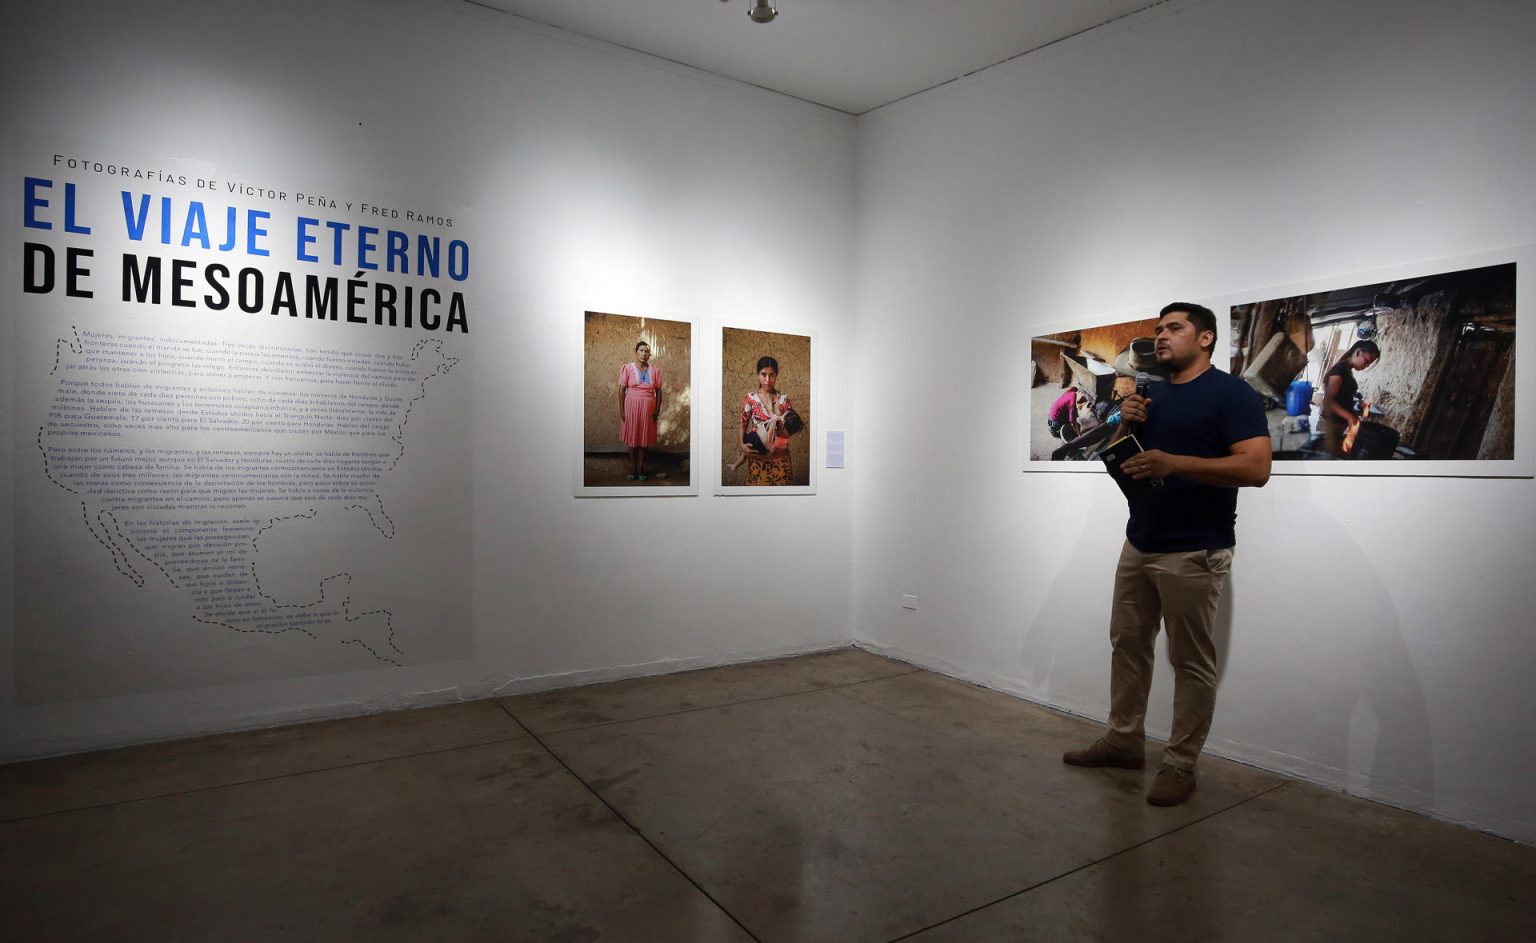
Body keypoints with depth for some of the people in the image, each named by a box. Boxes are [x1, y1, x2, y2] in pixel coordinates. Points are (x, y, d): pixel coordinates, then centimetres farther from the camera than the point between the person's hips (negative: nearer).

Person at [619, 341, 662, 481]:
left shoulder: (654, 370, 3)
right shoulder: (628, 368, -2)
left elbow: (658, 391, 5)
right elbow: (622, 390, -2)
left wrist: (657, 410, -3)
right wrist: (621, 410, -7)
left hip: (648, 408, 1)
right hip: (631, 407, -1)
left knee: (645, 438, 4)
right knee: (632, 437, 4)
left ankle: (641, 468, 13)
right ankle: (633, 468, 14)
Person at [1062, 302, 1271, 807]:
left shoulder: (1231, 393, -8)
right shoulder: (1150, 395, 14)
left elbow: (1256, 467, -19)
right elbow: (1121, 462, 16)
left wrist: (1174, 463, -26)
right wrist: (1125, 424, -3)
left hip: (1193, 552, -7)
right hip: (1138, 544, 8)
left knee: (1191, 661, 2)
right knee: (1127, 644, 14)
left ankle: (1180, 765, 14)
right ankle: (1123, 740, 28)